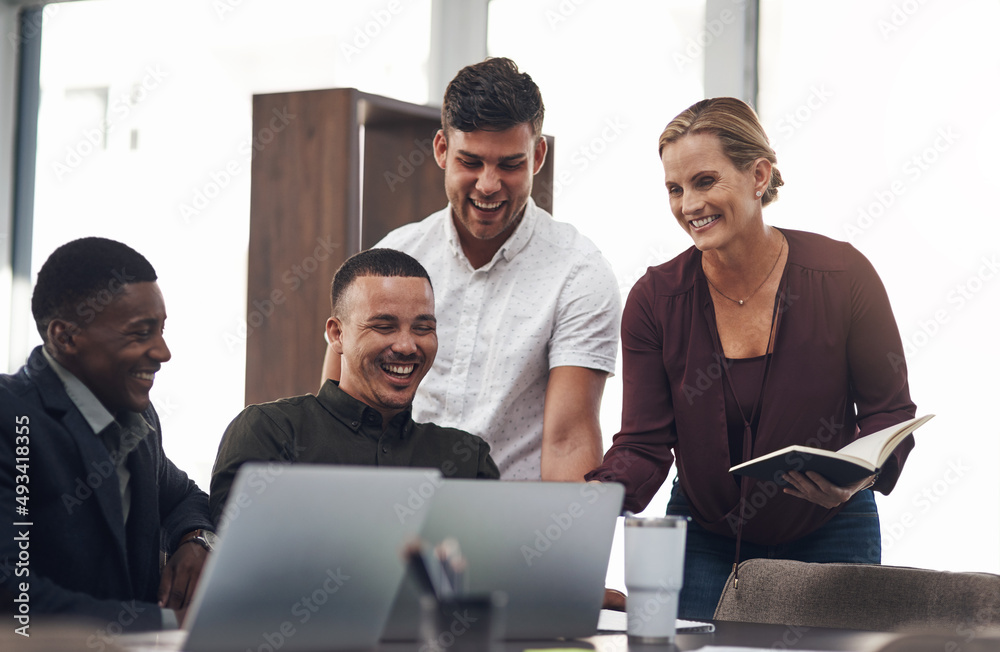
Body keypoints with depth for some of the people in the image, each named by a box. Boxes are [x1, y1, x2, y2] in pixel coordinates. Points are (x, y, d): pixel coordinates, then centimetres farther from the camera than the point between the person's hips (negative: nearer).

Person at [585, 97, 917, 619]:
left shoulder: (843, 275, -15)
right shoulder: (655, 299, -11)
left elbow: (890, 410, -7)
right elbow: (644, 444, -11)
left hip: (828, 537, -1)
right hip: (703, 541, 1)